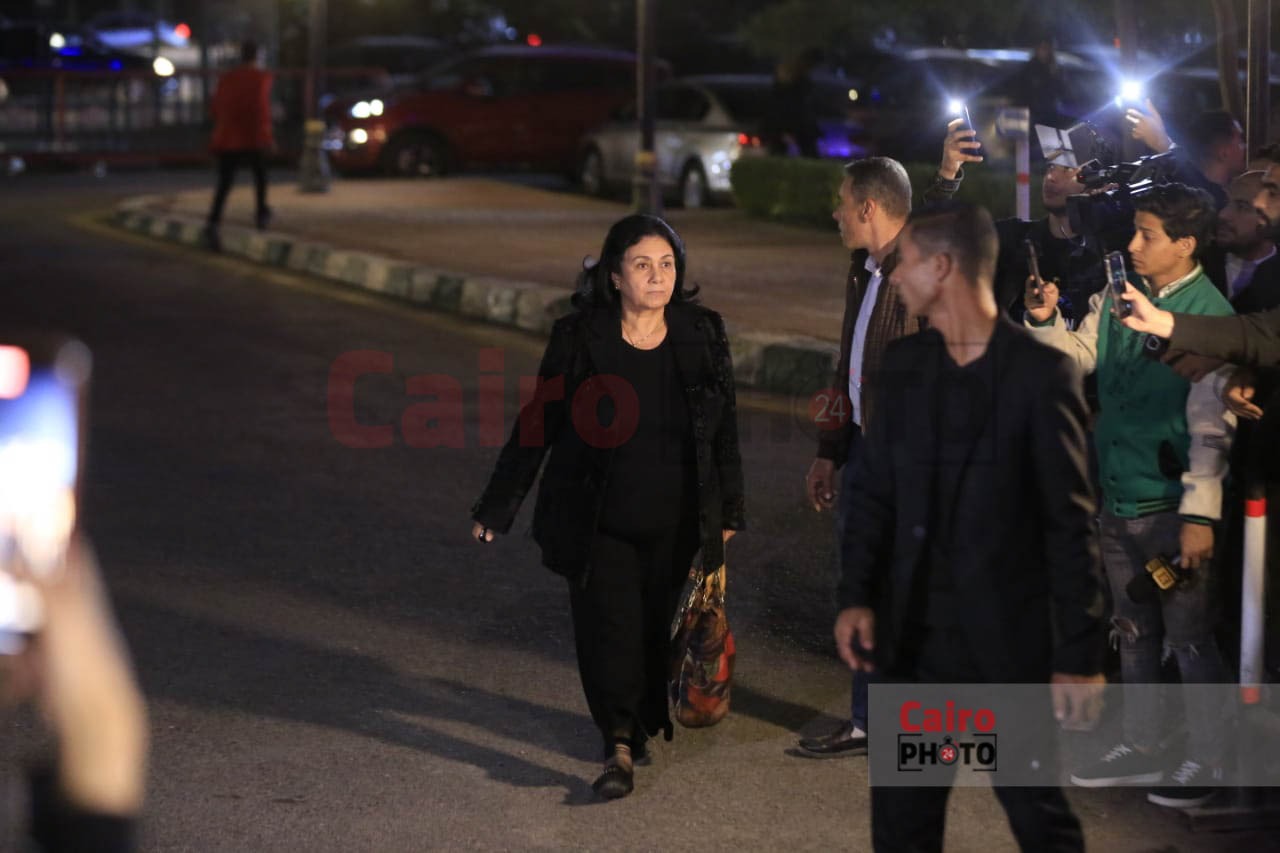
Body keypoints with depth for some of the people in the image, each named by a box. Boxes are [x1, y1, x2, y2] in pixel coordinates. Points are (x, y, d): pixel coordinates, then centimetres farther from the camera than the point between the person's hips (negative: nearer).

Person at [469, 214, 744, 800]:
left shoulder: (703, 336, -1)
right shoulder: (579, 339, -8)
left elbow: (725, 431, 7)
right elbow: (537, 426, -1)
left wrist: (728, 512, 10)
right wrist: (497, 508, 1)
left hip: (672, 526, 2)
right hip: (598, 524, -2)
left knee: (654, 625, 9)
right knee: (607, 625, -8)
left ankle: (640, 722, 29)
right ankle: (620, 744, -5)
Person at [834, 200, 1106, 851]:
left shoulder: (1041, 372, -9)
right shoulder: (905, 362, 7)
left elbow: (1071, 522, -10)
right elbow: (873, 489, 10)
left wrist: (1082, 654, -12)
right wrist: (855, 595, -3)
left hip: (1009, 637, -5)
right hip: (915, 633, 5)